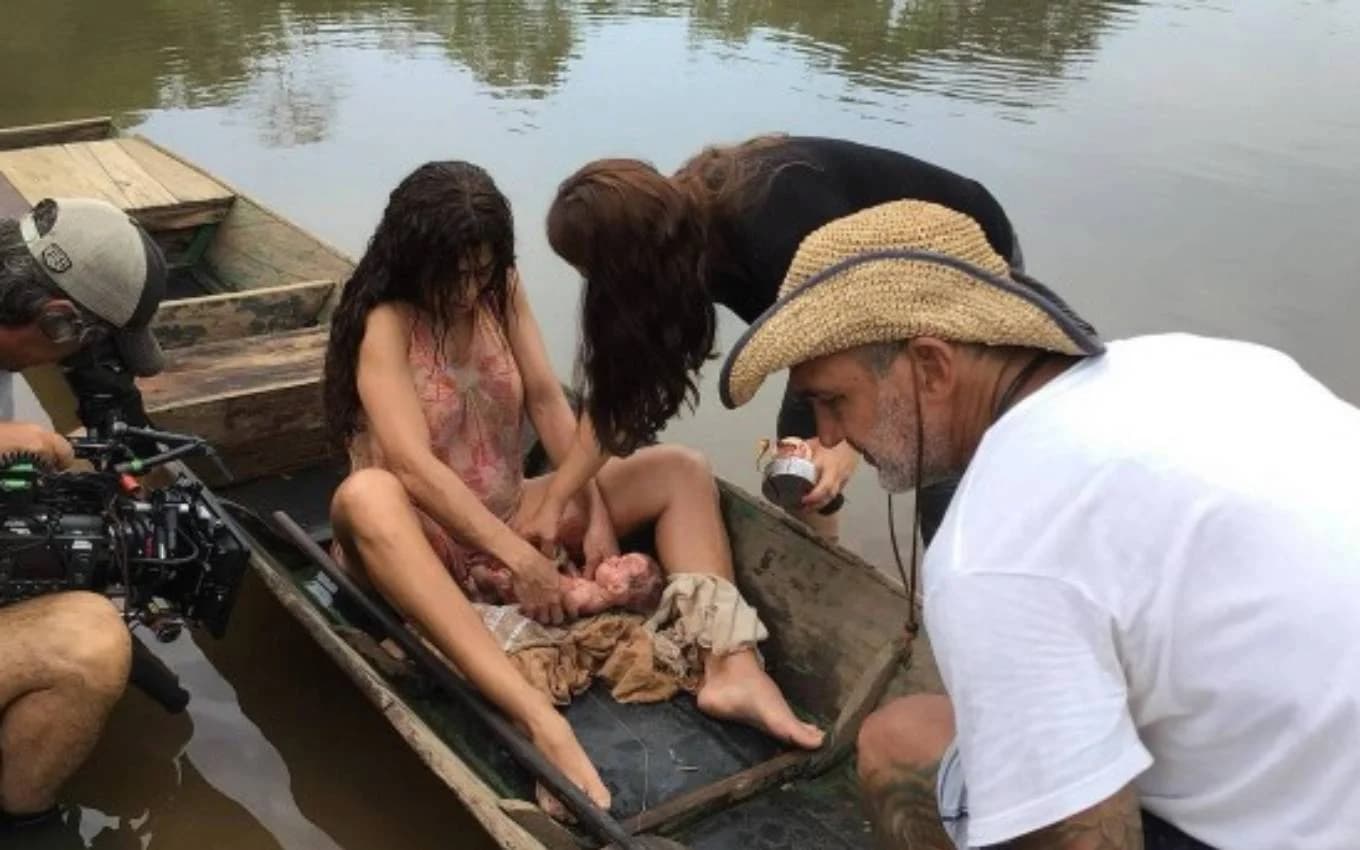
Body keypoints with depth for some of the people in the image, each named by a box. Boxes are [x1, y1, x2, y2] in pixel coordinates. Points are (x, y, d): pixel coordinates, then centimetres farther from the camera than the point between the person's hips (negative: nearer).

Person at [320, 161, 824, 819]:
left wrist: (596, 512, -17)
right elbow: (413, 467, -29)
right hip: (421, 542, -6)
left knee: (680, 470, -9)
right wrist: (518, 559, -35)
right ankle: (540, 722, -56)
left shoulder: (501, 291, 0)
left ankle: (730, 669, -31)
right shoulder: (386, 323, -18)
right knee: (365, 496, -42)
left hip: (510, 517, 6)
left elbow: (547, 401, -6)